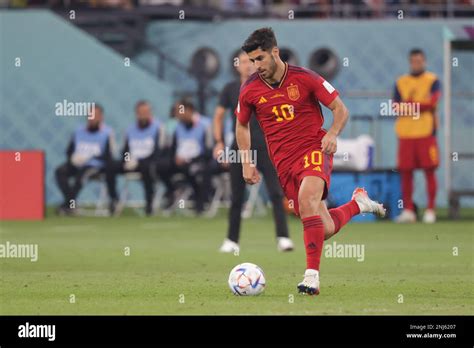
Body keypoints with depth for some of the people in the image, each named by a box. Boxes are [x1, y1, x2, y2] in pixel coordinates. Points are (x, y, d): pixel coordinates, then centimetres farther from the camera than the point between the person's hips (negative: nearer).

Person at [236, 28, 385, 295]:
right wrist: (246, 162, 12)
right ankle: (358, 203, 31)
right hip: (284, 163, 4)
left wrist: (332, 135, -17)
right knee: (325, 230, -3)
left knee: (307, 198, -34)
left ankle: (312, 275, -34)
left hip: (314, 149, -4)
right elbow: (242, 125, 21)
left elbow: (340, 109, 1)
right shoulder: (250, 91, 2)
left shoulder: (304, 78, -6)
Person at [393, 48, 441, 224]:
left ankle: (430, 211, -1)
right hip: (405, 133, 3)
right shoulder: (400, 82, 13)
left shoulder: (432, 81, 5)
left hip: (425, 132, -3)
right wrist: (420, 104, -12)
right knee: (405, 172, 1)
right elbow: (397, 108, 4)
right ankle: (408, 211, 6)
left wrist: (409, 105, -11)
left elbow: (432, 103, -10)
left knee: (429, 171, -4)